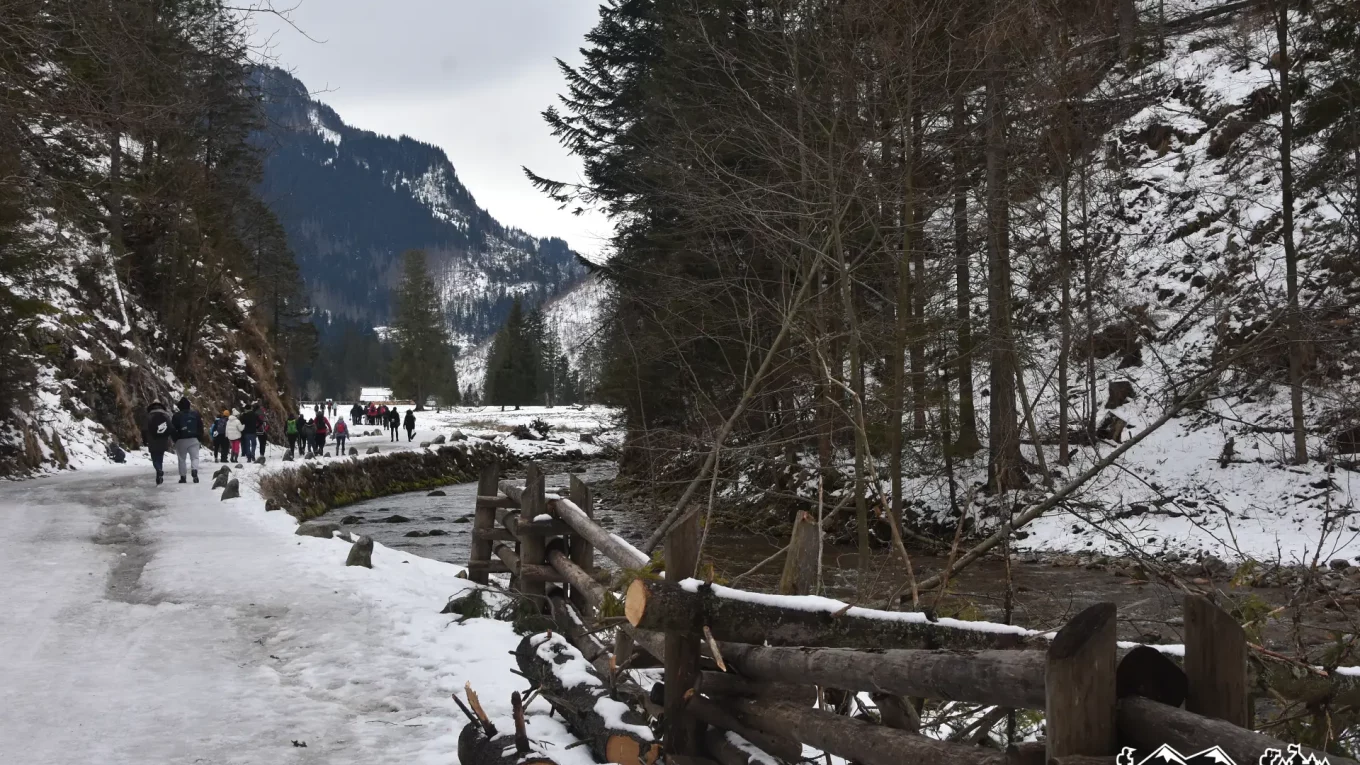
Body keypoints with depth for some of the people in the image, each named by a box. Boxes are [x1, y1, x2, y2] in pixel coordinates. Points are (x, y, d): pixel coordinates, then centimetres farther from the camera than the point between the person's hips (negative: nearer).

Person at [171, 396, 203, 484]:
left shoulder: (176, 415, -4)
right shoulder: (196, 414, 2)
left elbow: (173, 429, -3)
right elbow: (200, 427, 4)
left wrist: (175, 440, 9)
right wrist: (201, 439, 11)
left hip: (181, 440, -1)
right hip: (194, 439, 1)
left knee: (182, 459, 8)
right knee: (194, 457, 1)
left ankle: (183, 477, 7)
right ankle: (195, 471, -26)